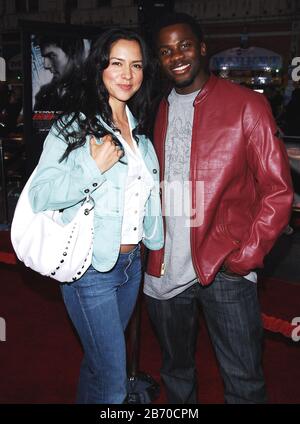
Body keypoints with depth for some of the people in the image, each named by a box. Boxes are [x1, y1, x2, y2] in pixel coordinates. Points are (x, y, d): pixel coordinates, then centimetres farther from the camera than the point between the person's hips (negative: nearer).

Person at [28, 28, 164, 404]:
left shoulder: (139, 131, 9)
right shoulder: (72, 127, -12)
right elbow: (39, 196, -18)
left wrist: (155, 243, 22)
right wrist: (94, 168, -26)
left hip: (131, 263, 7)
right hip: (91, 269, -6)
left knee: (99, 360, 22)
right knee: (112, 383, 0)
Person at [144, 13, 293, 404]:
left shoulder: (246, 105, -5)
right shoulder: (157, 113, 9)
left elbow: (278, 191, -7)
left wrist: (245, 257, -13)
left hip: (224, 269, -4)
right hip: (164, 271, 4)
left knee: (244, 383, 7)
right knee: (176, 374, 20)